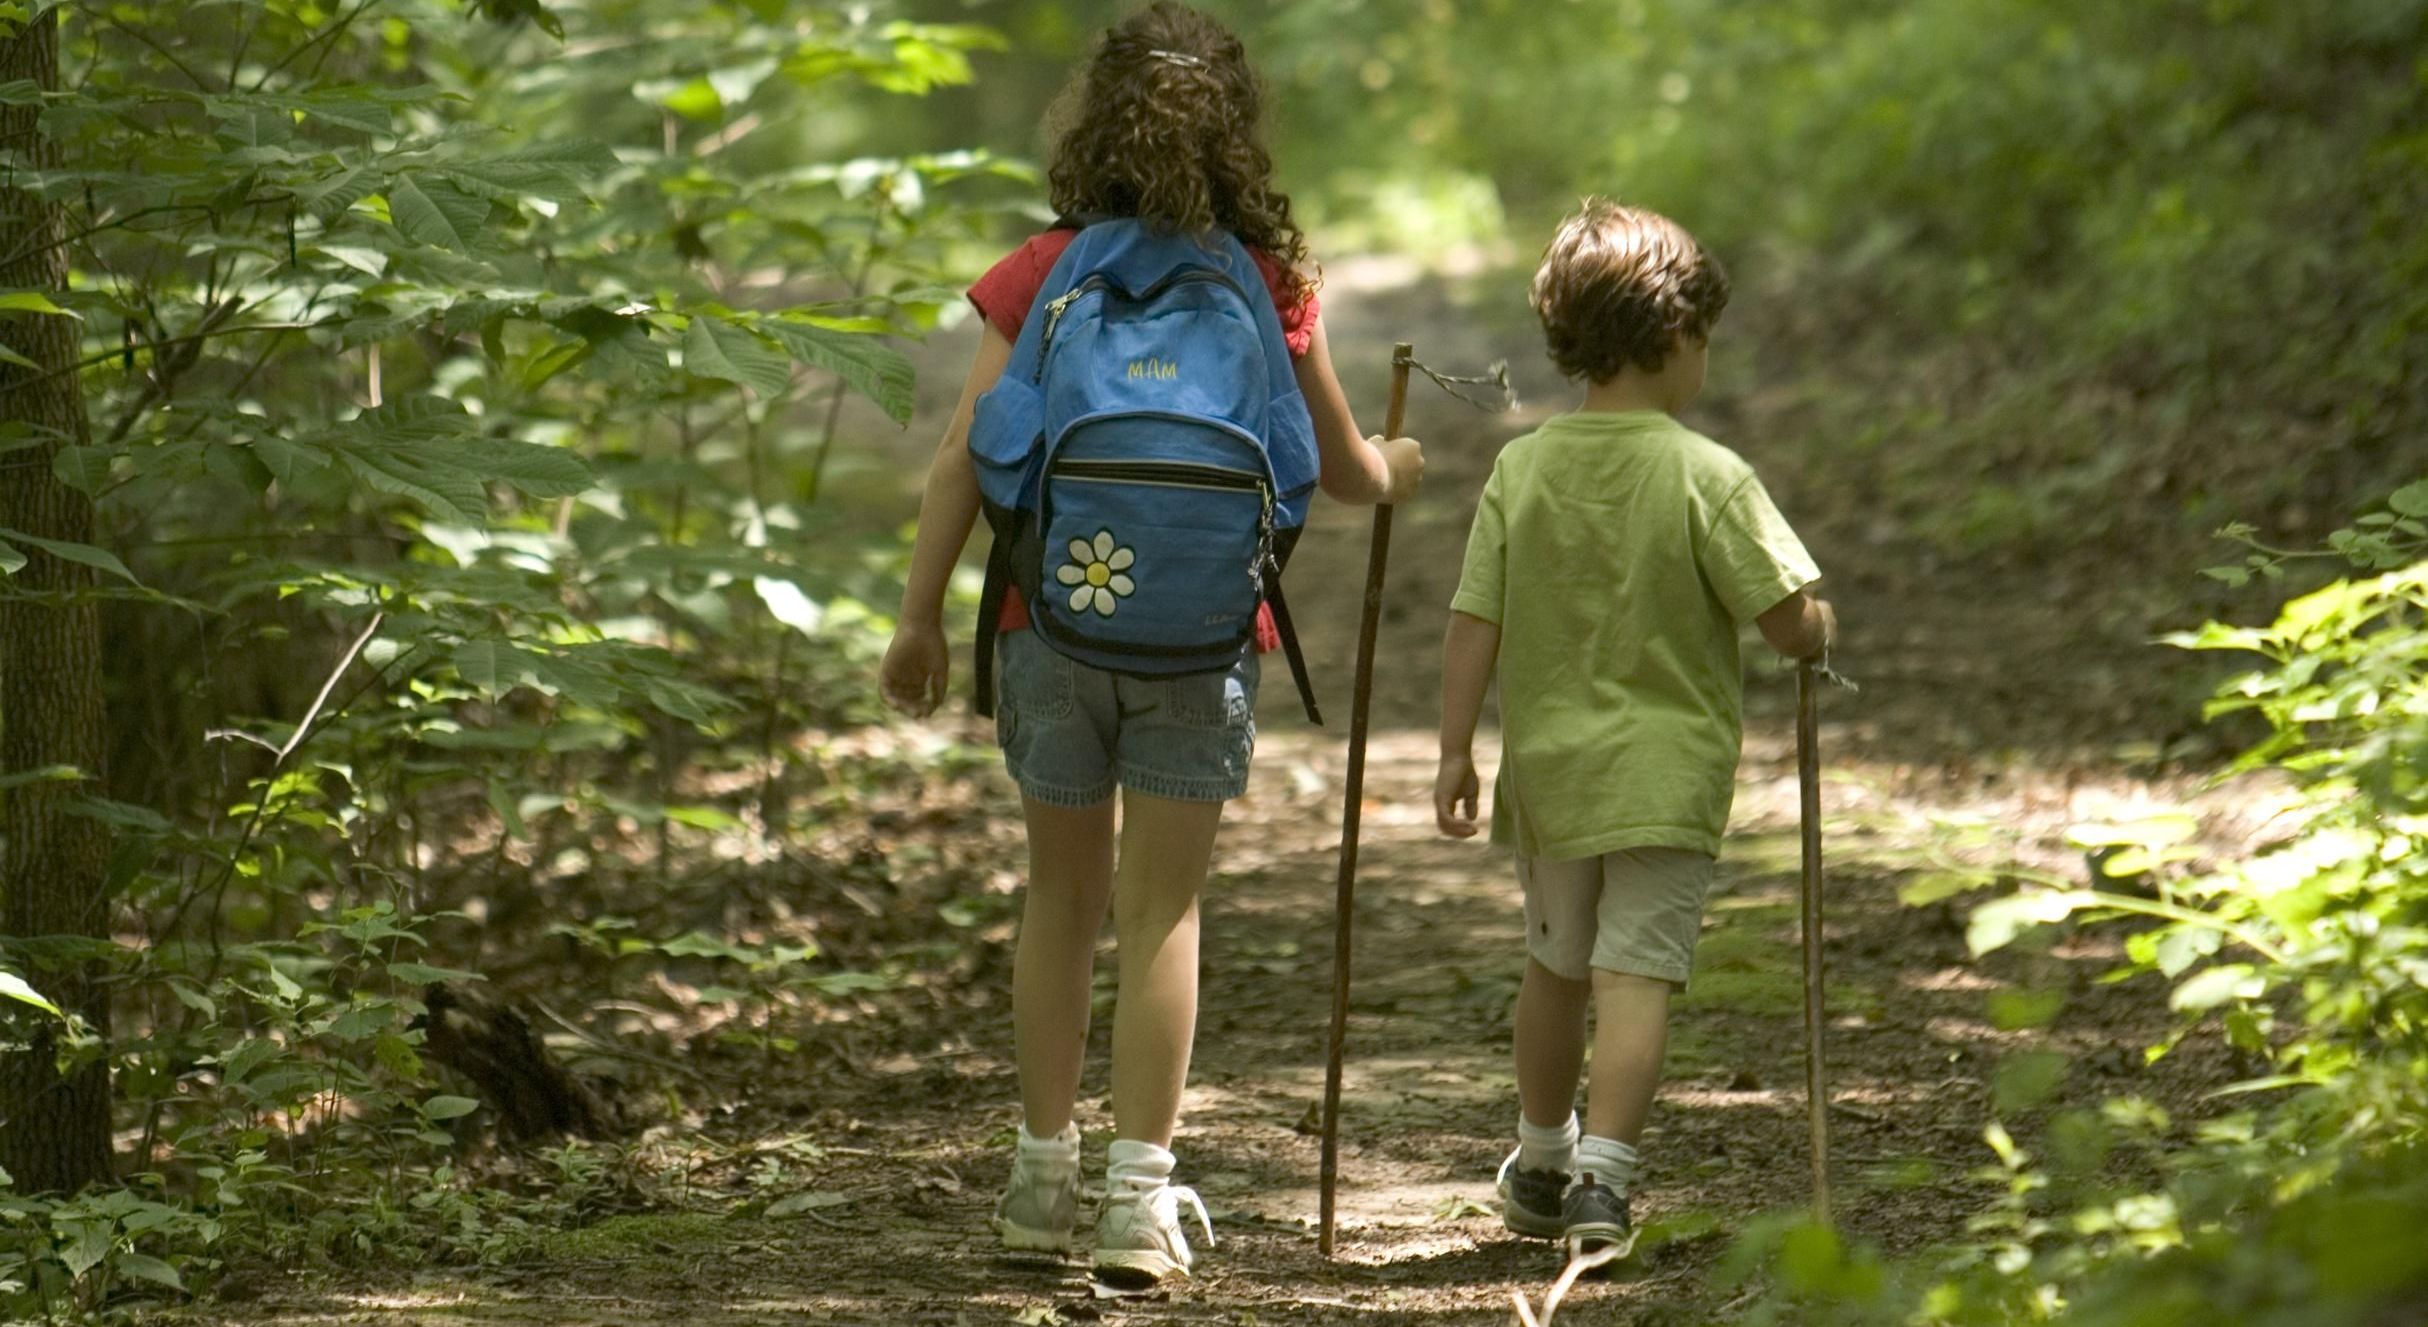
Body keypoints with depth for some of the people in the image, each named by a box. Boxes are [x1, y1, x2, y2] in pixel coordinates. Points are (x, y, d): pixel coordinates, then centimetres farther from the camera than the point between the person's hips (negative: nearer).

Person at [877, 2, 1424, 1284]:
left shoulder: (1040, 275, -2)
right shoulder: (1268, 285, 0)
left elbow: (963, 459, -4)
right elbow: (1338, 466, 10)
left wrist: (920, 614, 2)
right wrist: (1393, 469, 33)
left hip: (1055, 620, 1)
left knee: (1060, 898, 15)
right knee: (1162, 912, 4)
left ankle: (1045, 1172, 22)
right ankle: (1137, 1191, 1)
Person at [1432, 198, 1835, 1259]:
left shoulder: (1521, 468, -2)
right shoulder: (1709, 478, -13)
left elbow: (1473, 625, -2)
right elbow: (1792, 624, -14)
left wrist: (1456, 748, 4)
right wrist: (1822, 628, 8)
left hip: (1548, 770, 4)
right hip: (1667, 773, -4)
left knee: (1556, 966, 20)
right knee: (1637, 975, -5)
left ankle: (1542, 1166, 37)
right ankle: (1602, 1176, -16)